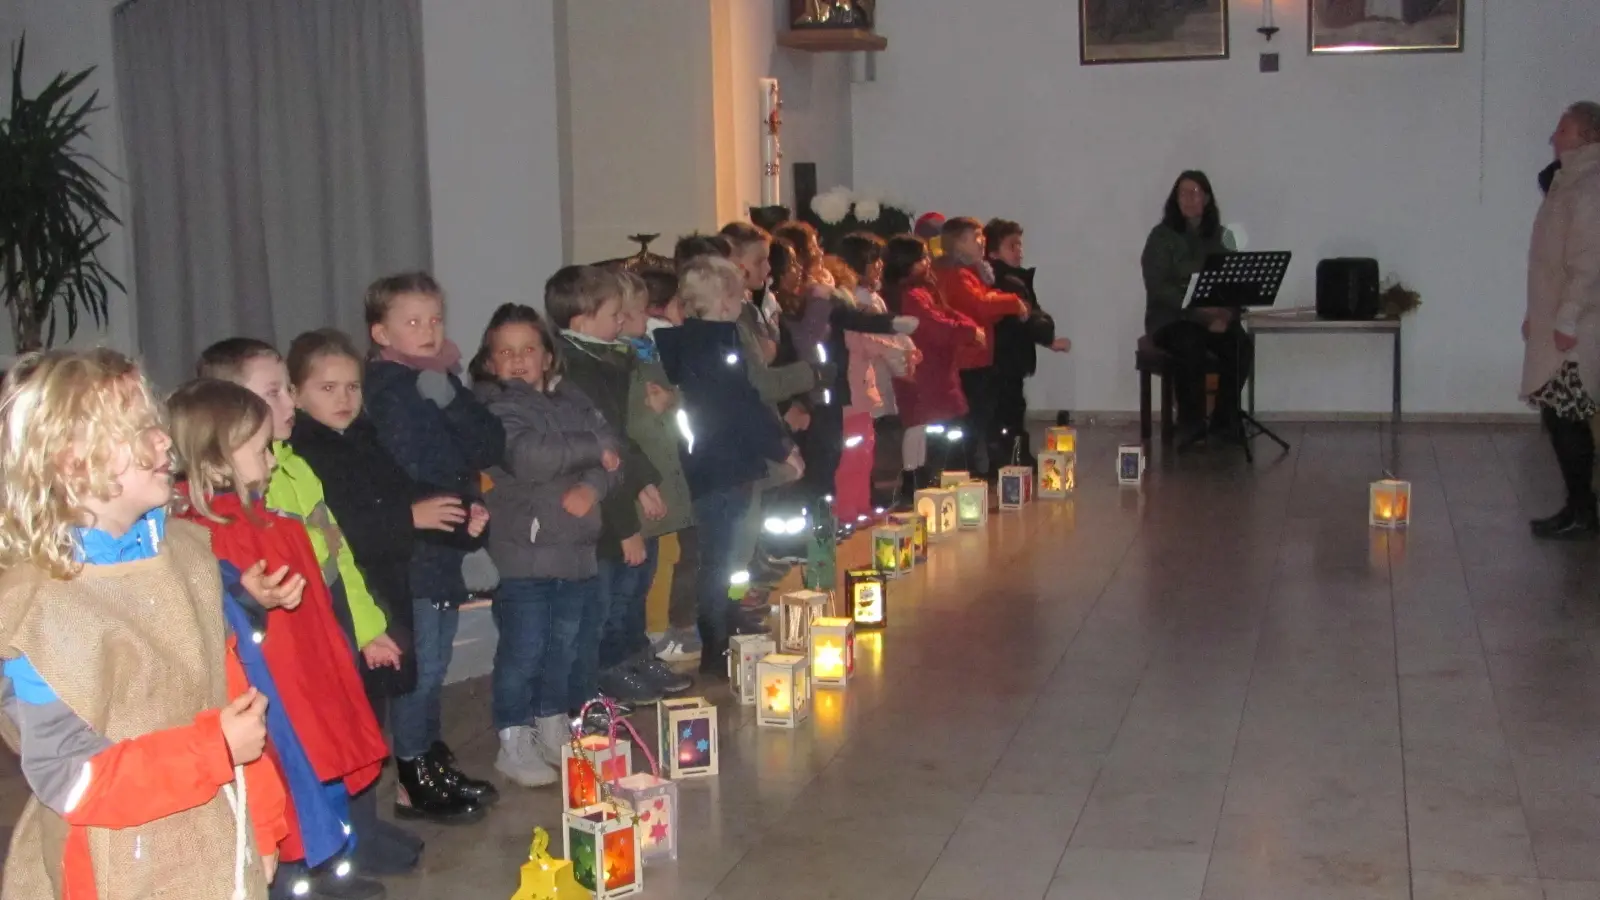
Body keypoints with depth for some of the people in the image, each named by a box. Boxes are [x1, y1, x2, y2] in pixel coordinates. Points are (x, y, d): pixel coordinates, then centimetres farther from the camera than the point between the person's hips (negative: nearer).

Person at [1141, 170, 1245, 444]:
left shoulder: (1220, 236, 12)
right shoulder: (1162, 236, 1)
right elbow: (1158, 287, -10)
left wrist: (1225, 314, -16)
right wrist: (1200, 310, -22)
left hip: (1215, 317, 3)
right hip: (1171, 318, -3)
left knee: (1241, 345, -27)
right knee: (1190, 347, -35)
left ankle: (1225, 422, -13)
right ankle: (1191, 426, -24)